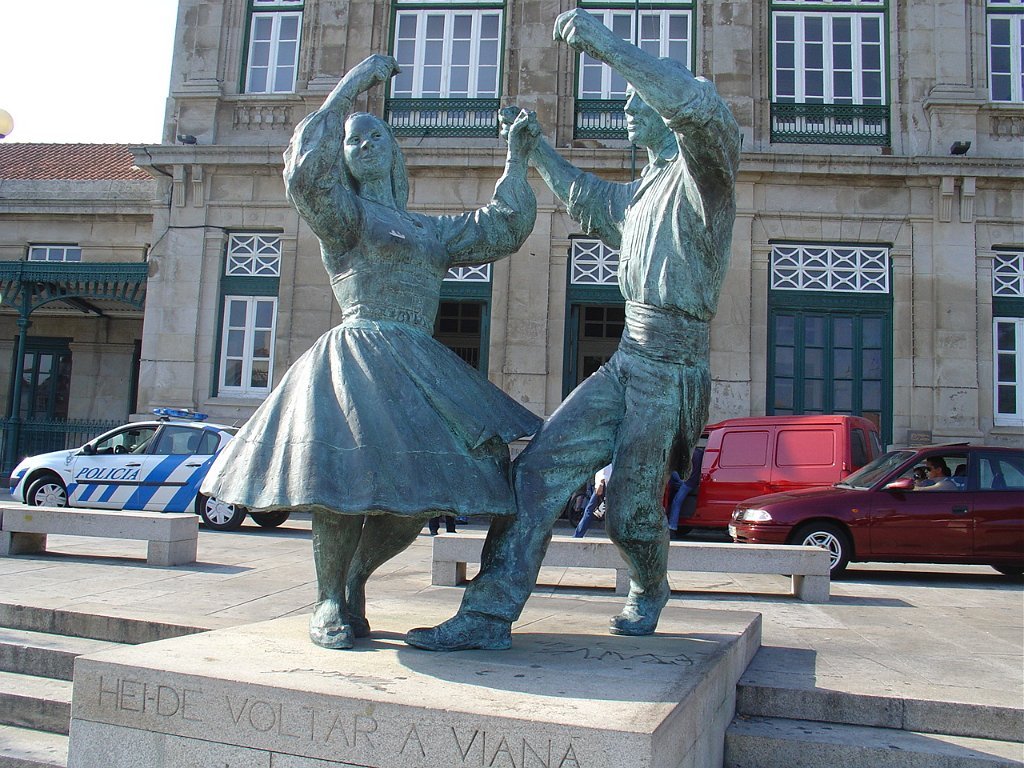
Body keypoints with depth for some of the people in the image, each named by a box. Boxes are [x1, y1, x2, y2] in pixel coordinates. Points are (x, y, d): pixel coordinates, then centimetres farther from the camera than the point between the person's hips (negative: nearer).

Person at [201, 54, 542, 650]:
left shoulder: (429, 231, 26)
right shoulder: (343, 215, 9)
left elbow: (502, 229, 29)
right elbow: (307, 175, -12)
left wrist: (518, 159, 28)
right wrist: (348, 89, -8)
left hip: (419, 371, 6)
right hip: (360, 362, -6)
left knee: (420, 491, 0)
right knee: (351, 475, -23)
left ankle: (355, 582, 18)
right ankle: (329, 601, -2)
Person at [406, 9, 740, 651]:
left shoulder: (701, 171, -3)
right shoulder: (639, 193, 23)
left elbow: (701, 107, -27)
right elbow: (586, 199, 45)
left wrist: (605, 43, -27)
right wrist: (534, 148, 43)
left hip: (671, 368, -8)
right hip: (626, 363, 8)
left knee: (631, 512, 1)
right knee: (540, 464, -7)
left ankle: (649, 593, 35)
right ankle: (489, 614, -6)